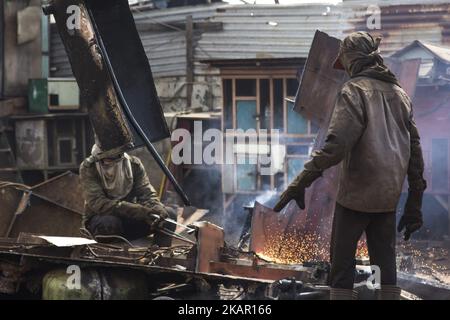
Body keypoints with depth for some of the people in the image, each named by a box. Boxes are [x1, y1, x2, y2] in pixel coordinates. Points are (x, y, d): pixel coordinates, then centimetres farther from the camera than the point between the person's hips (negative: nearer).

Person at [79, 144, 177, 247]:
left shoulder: (134, 164, -4)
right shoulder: (88, 168, -17)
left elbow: (146, 194, -11)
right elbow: (98, 203, -29)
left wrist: (157, 209, -36)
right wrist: (138, 211, -39)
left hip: (129, 219, 4)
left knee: (169, 214, -17)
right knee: (110, 222, -39)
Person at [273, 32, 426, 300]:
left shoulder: (355, 90, -9)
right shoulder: (400, 93, 13)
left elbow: (336, 145, -22)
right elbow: (414, 150, 13)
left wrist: (300, 183, -20)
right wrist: (414, 204, 18)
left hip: (356, 193, -6)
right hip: (389, 196, 6)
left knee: (342, 259, 2)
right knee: (385, 260, 11)